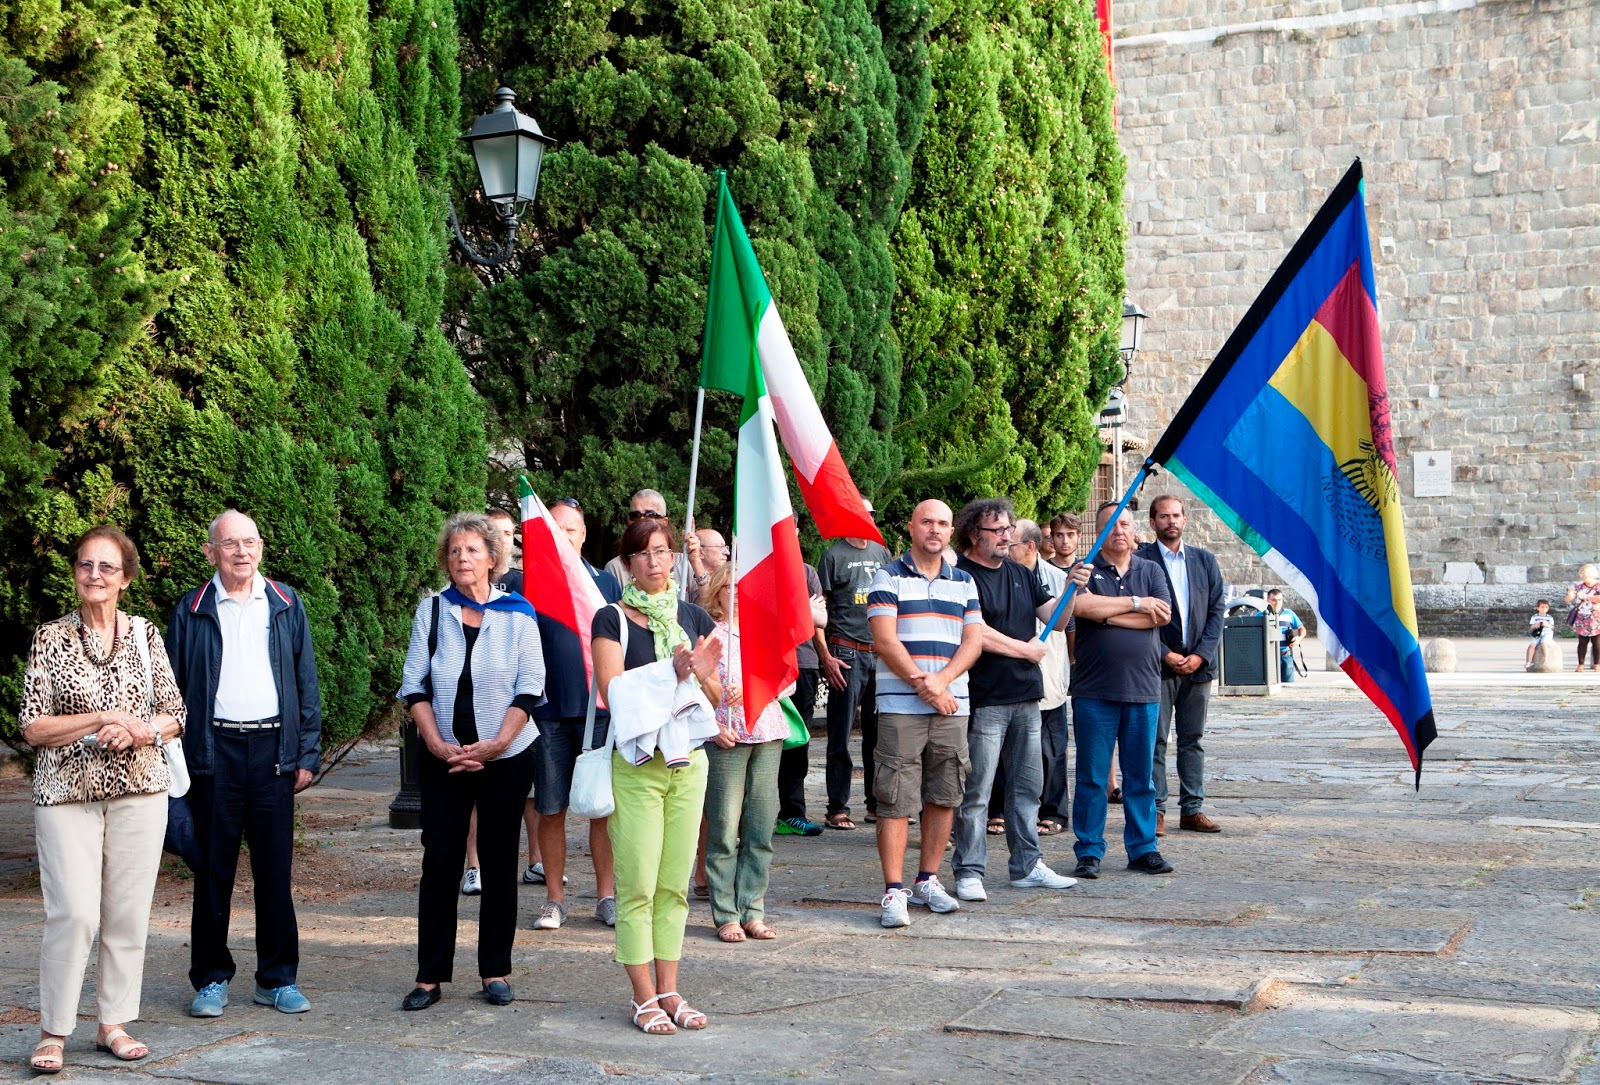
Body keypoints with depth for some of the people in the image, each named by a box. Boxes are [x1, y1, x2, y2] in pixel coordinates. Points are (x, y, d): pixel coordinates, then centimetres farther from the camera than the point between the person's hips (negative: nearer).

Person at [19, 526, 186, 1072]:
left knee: (129, 912, 4)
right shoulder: (50, 638, 1)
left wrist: (138, 731, -12)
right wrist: (103, 720, -14)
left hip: (140, 790, 2)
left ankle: (114, 1022, 16)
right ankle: (53, 1031, 4)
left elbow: (175, 716, 8)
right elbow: (32, 726, -4)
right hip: (67, 792, -2)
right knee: (74, 914, -9)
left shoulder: (145, 635, 7)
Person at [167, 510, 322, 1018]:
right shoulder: (192, 610, 4)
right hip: (214, 751, -1)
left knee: (275, 868, 4)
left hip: (273, 748, 1)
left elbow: (306, 683, 10)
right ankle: (211, 979, 15)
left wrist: (307, 752, 4)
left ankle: (278, 978, 14)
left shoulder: (286, 605, 9)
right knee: (213, 869, 4)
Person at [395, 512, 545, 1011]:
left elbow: (530, 688, -3)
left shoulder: (518, 613, 0)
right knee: (440, 862, -1)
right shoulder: (432, 610, 4)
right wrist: (438, 745, -9)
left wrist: (495, 745, -12)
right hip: (443, 759, 1)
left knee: (499, 863, 4)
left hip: (506, 758, -1)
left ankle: (495, 973, 13)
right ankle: (430, 976, 5)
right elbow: (414, 685, 2)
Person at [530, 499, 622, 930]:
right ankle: (554, 898, 14)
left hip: (599, 710, 1)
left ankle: (606, 895, 13)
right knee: (550, 809, 3)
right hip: (548, 712, -1)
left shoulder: (606, 583, 10)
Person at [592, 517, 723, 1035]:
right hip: (635, 763, -4)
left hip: (688, 761, 4)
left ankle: (668, 990, 16)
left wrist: (704, 676, -12)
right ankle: (644, 997, 5)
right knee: (638, 886, -3)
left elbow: (716, 699, 10)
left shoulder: (695, 618, 9)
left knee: (675, 884, 9)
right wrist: (670, 675, -25)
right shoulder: (612, 619, -4)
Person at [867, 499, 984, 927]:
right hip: (899, 706, -4)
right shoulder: (888, 577, 2)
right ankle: (894, 891, -4)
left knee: (944, 796, 8)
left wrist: (941, 680, -10)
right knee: (895, 800, -6)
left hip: (952, 704, 4)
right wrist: (923, 684, -13)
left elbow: (973, 641, 6)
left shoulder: (963, 583, 14)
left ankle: (928, 880, 20)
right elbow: (884, 639, -7)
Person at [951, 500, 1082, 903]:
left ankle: (1027, 865, 21)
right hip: (984, 700, -8)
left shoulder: (1022, 574, 16)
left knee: (1027, 785, 13)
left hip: (1026, 697, 8)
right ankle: (969, 872, 2)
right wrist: (1026, 650, -7)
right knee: (976, 790, -4)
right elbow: (977, 634, -17)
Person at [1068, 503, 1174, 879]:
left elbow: (1162, 615, -4)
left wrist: (1107, 614, -7)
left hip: (1143, 689, 3)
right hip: (1094, 690, -2)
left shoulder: (1151, 571, 13)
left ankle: (1143, 848, 16)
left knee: (1141, 775, 8)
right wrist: (1135, 603, -7)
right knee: (1092, 776, 1)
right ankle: (1089, 851, 8)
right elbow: (1081, 605, -16)